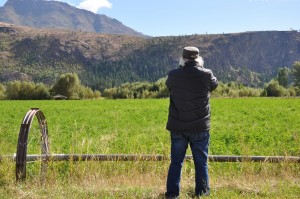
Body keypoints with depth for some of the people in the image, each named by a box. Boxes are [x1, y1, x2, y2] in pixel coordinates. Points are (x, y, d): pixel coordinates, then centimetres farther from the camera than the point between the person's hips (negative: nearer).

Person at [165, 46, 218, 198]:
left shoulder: (173, 75, -8)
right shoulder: (206, 75, -10)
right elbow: (214, 85, 12)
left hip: (177, 126, 1)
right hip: (200, 126, -1)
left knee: (176, 162, 12)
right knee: (201, 162, 11)